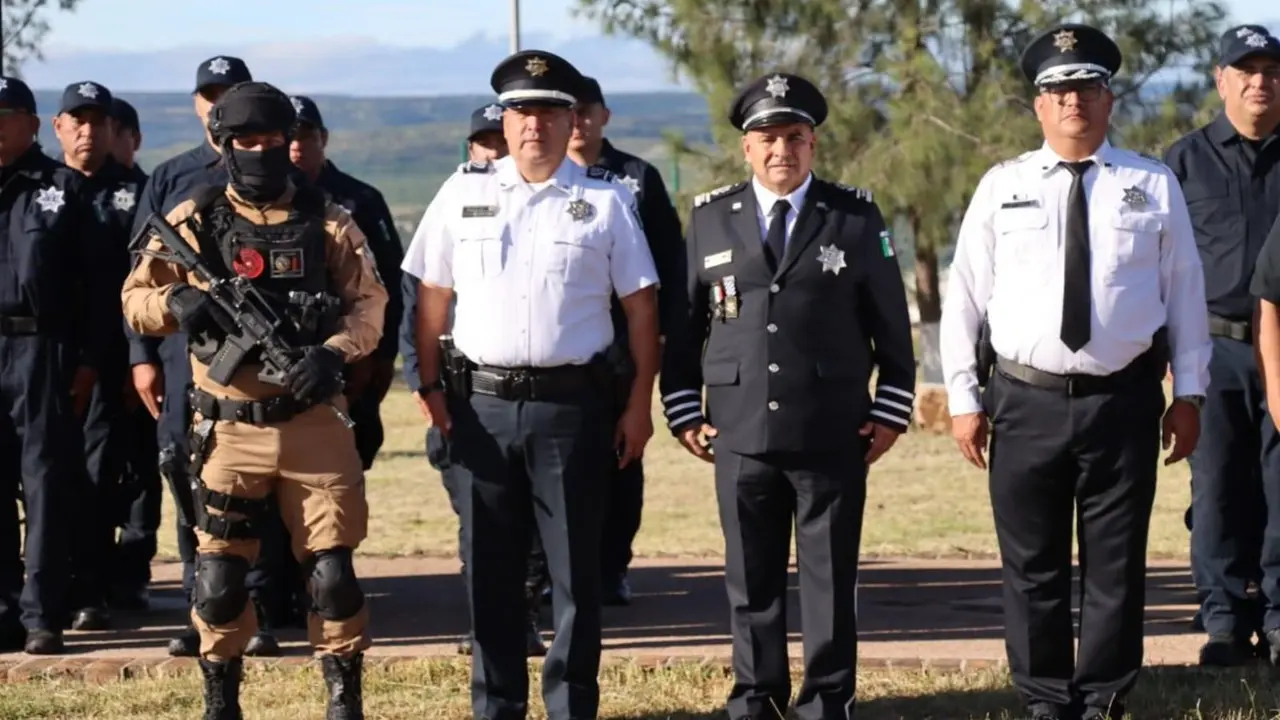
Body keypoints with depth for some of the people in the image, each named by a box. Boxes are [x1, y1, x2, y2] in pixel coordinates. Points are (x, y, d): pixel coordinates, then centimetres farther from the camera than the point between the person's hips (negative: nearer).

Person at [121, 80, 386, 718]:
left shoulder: (327, 222, 4)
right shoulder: (194, 221, 2)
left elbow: (369, 302, 3)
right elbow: (135, 300, 3)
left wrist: (334, 352, -16)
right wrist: (178, 301, -19)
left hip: (314, 423, 0)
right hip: (228, 428, 0)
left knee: (332, 570, 0)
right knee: (219, 576, 4)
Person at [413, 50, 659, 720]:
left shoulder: (606, 201, 2)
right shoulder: (463, 194, 7)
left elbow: (641, 305, 3)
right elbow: (433, 295, 9)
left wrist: (639, 405, -2)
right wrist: (430, 386, 1)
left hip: (571, 405, -2)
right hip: (482, 405, 2)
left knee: (576, 569, 3)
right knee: (489, 568, 8)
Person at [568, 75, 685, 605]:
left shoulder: (638, 179, 5)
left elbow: (668, 260, 4)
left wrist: (664, 329, -2)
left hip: (621, 345, 0)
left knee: (620, 459, 3)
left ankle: (612, 568, 10)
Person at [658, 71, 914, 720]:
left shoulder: (856, 217, 4)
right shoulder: (710, 218, 7)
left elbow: (891, 322, 6)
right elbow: (682, 322, 10)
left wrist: (891, 412, 2)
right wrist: (684, 413, 6)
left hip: (833, 436, -1)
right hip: (740, 434, 1)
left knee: (831, 576, 3)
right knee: (751, 579, 7)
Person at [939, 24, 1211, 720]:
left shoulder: (1153, 186, 5)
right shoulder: (1002, 187, 5)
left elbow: (1185, 292, 7)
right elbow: (964, 295, 6)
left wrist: (1189, 393, 3)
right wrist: (963, 398, 2)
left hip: (1124, 401, 0)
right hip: (1026, 401, 0)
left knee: (1116, 564, 5)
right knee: (1031, 567, 5)